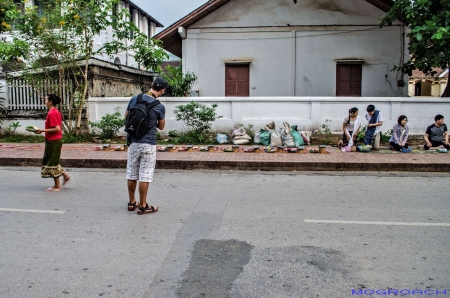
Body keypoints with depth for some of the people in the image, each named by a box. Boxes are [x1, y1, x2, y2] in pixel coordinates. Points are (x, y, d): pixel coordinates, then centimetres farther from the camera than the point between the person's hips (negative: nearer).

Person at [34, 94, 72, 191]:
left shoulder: (51, 113, -18)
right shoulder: (56, 112, 12)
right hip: (57, 140, 10)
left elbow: (57, 129, -24)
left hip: (53, 141, -10)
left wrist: (42, 130, -19)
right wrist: (43, 130, 13)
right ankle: (65, 175, 20)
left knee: (52, 163, 1)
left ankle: (57, 186, 9)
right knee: (53, 162, 19)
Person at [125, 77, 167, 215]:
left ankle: (132, 203, 27)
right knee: (144, 176, 3)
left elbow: (126, 117, 12)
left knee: (131, 174, 14)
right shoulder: (159, 107, -13)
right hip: (148, 144, -4)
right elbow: (161, 127, 3)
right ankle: (143, 206, 11)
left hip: (133, 142, 5)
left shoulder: (134, 99, -2)